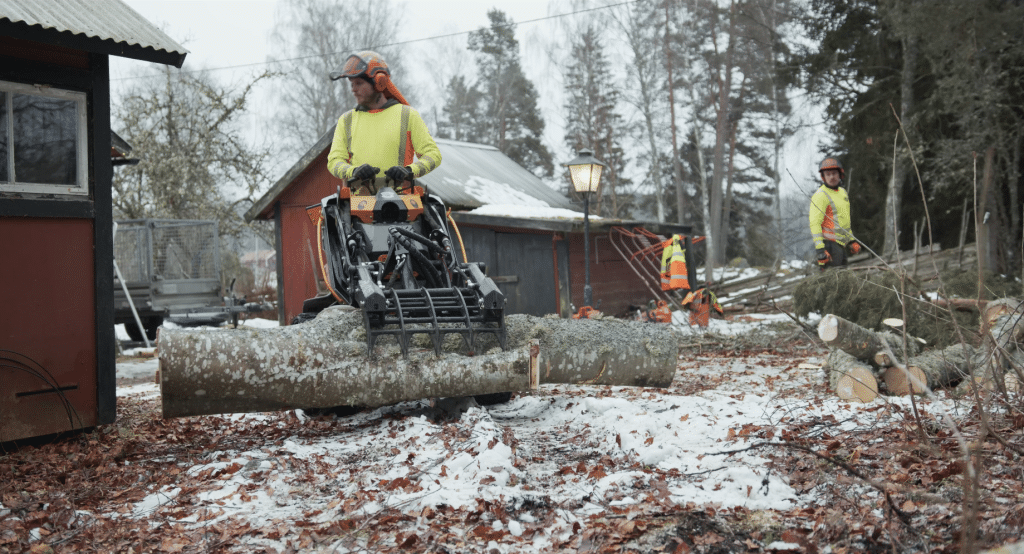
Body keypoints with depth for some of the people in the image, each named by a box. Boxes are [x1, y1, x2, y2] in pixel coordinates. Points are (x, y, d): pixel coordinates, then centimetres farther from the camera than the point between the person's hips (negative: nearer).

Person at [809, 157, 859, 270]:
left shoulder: (843, 192, 16)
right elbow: (815, 223, -19)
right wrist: (819, 249, -25)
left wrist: (851, 240, 23)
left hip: (841, 243, 9)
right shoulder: (820, 195, -12)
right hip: (829, 243, -9)